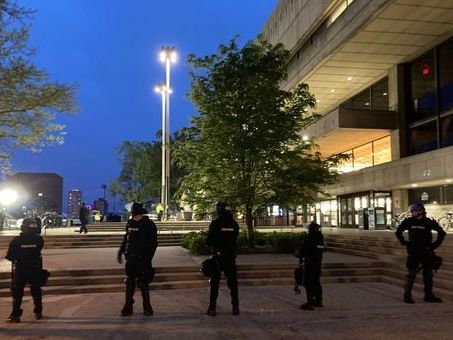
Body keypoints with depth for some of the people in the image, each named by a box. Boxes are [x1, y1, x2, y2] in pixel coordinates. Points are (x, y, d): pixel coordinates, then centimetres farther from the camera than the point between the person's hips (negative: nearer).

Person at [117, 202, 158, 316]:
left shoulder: (148, 224, -7)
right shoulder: (130, 223, 9)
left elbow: (153, 243, -8)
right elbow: (125, 239, 20)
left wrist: (148, 258, -13)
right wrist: (120, 252, 16)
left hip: (142, 259, -5)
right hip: (130, 258, 5)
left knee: (143, 283, 1)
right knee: (130, 282, 6)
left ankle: (147, 307, 14)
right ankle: (128, 308, 13)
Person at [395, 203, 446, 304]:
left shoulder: (429, 222, -3)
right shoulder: (409, 221, -2)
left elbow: (442, 233, 10)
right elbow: (398, 232, 12)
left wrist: (435, 244, 3)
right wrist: (404, 242, 3)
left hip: (426, 252, 2)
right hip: (413, 252, -2)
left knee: (428, 273, 9)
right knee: (411, 274, -3)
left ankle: (429, 295, 21)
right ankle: (407, 295, 4)